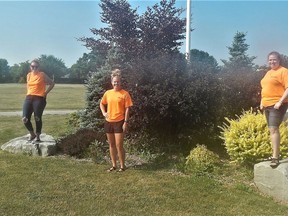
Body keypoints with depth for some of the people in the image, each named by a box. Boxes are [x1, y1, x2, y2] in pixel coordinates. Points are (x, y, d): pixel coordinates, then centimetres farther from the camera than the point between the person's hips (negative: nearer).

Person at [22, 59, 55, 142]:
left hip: (39, 99, -4)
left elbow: (52, 83, 3)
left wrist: (45, 93, 0)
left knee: (37, 118, -1)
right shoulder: (28, 75, 12)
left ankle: (37, 136, 17)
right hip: (29, 98, 4)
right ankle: (32, 134, 17)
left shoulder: (42, 75, -3)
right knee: (25, 119, -5)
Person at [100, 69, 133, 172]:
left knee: (119, 145, -5)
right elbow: (102, 103, 22)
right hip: (108, 122, 5)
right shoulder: (107, 93, 6)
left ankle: (122, 166, 10)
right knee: (111, 144, 12)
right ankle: (114, 165, 23)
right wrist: (104, 112, 5)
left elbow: (127, 109, -8)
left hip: (119, 122, -5)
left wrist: (126, 122, -13)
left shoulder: (125, 94, -7)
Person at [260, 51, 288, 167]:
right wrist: (262, 102, 16)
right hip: (267, 105, 9)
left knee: (273, 129, -17)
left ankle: (275, 157, -18)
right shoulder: (268, 73, 19)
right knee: (272, 129, 11)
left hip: (277, 105, -8)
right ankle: (276, 153, 21)